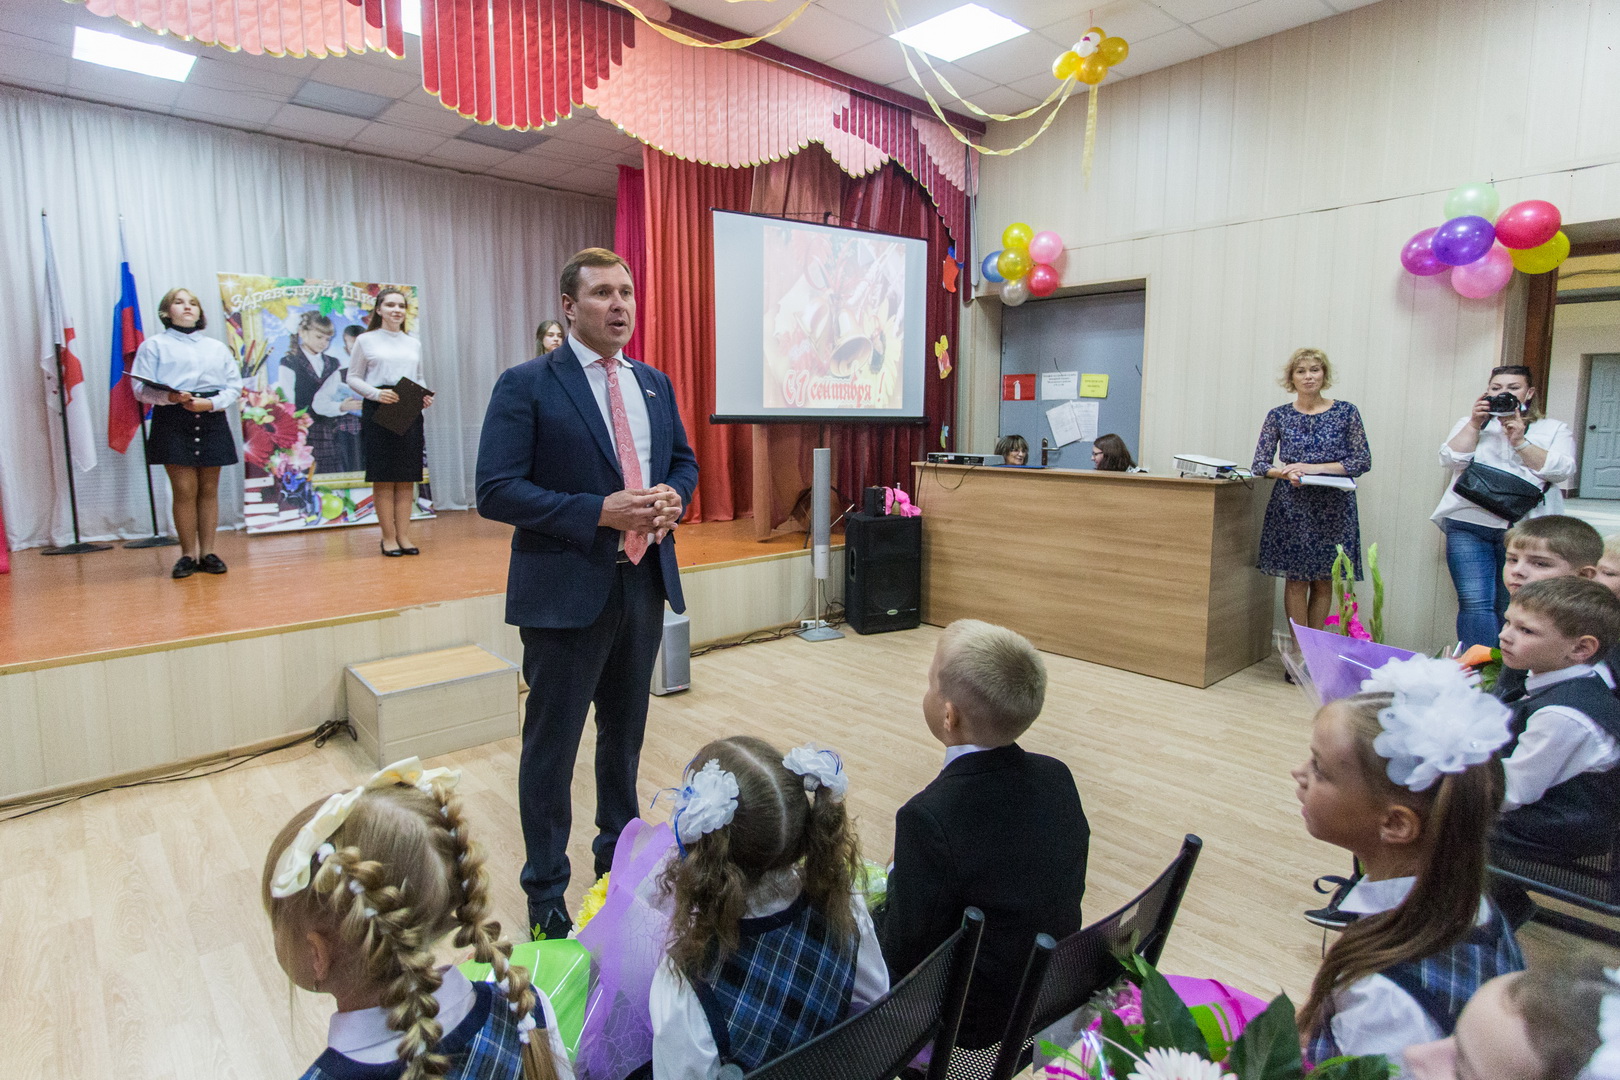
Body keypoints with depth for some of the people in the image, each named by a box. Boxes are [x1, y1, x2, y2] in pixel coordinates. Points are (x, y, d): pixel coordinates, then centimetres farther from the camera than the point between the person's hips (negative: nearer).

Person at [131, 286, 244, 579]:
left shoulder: (217, 347, 19)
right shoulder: (155, 345, 10)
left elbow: (235, 386, 10)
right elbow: (141, 389, 1)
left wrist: (212, 403, -10)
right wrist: (171, 396, -19)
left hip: (212, 420, 3)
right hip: (173, 422, -2)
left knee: (209, 489, 2)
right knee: (185, 490, -7)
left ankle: (207, 553, 7)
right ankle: (188, 555, 1)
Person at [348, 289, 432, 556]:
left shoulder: (414, 344, 16)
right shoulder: (366, 340, 4)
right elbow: (353, 378, 2)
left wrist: (425, 396, -1)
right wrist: (376, 393, -16)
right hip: (378, 413, -4)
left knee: (407, 477, 3)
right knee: (384, 477, -2)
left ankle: (404, 536, 9)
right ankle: (388, 537, 5)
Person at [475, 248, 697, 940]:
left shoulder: (654, 383, 10)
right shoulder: (526, 386, -9)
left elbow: (683, 460, 18)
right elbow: (496, 491, -15)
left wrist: (673, 497, -5)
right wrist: (601, 512, -22)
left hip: (645, 585, 6)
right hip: (567, 592, -6)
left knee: (625, 734, 21)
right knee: (552, 747, 8)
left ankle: (620, 858, 41)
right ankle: (545, 893, 28)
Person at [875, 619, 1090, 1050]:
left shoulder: (928, 818, -33)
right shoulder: (1057, 778, -13)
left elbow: (907, 954, -22)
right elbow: (1071, 888, 2)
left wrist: (895, 883, -2)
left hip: (970, 1028, -6)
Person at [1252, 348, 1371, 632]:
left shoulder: (1346, 412, 3)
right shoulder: (1278, 416, 4)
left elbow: (1363, 461, -2)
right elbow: (1260, 464, 2)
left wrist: (1315, 468, -13)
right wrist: (1286, 473, -18)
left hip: (1332, 509, 0)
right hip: (1291, 506, 0)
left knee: (1323, 581, 6)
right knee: (1296, 580, 2)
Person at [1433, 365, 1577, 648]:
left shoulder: (1554, 429, 16)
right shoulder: (1471, 424, 19)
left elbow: (1562, 470, -2)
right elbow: (1450, 459, 2)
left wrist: (1519, 441, -8)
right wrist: (1476, 423, -4)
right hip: (1469, 524, 0)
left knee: (1513, 610, -1)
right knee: (1475, 603, -11)